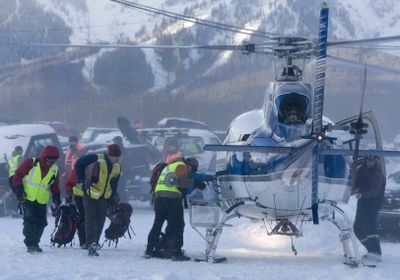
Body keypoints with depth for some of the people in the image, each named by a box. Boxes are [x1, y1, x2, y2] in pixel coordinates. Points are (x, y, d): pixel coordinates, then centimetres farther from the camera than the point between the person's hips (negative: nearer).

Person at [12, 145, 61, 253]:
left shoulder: (54, 170, 3)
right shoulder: (31, 163, -12)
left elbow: (54, 187, 15)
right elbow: (18, 175, -5)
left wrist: (56, 199, 5)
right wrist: (19, 189, -11)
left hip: (42, 201, 5)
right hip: (27, 198, -4)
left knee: (41, 222, 2)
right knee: (30, 220, -15)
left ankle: (35, 243, 18)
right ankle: (30, 244, -9)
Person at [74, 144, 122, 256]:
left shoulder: (117, 168, 5)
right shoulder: (96, 159, -16)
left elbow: (114, 186, 16)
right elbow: (79, 164, -9)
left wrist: (112, 201, 14)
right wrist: (82, 180, -11)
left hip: (104, 197, 6)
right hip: (91, 194, -6)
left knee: (100, 221, 5)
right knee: (90, 219, -8)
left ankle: (93, 246, 13)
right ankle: (91, 244, -13)